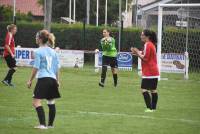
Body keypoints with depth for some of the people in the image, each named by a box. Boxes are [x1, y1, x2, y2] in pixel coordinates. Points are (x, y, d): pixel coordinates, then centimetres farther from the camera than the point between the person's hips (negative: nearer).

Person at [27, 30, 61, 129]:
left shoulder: (38, 52, -7)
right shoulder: (53, 51, 11)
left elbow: (36, 68, -9)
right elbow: (57, 67, 14)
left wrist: (30, 80, -1)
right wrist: (57, 80, 24)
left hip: (43, 79, -7)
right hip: (52, 79, 7)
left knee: (36, 101, -7)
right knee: (51, 102, 16)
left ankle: (43, 124, -18)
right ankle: (50, 124, 24)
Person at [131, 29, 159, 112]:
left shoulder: (147, 45, -14)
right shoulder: (151, 44, 17)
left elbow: (145, 58, -17)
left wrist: (137, 53, -6)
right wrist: (138, 53, 11)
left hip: (148, 72, -10)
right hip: (154, 72, 10)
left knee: (144, 89, -9)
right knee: (153, 90, 11)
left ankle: (149, 108, -14)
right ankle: (153, 108, 15)